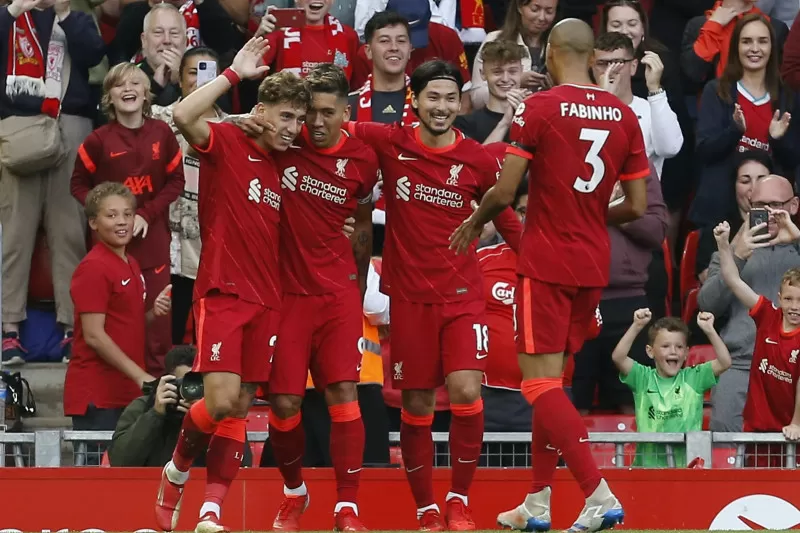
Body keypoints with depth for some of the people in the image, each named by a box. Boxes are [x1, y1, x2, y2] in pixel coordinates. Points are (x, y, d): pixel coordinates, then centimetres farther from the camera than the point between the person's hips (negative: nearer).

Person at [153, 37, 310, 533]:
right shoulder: (225, 142, -6)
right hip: (223, 292, -6)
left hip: (267, 300, 6)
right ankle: (177, 471, 12)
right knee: (221, 400, -15)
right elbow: (183, 116, -26)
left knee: (241, 406, 3)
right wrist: (235, 73, -22)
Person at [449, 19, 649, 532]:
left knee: (541, 382, -5)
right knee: (552, 377, 17)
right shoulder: (624, 114, 4)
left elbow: (504, 191, -12)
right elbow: (637, 206, 5)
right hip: (595, 265, 6)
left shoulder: (540, 108, -11)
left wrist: (475, 222, 8)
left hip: (546, 263, -6)